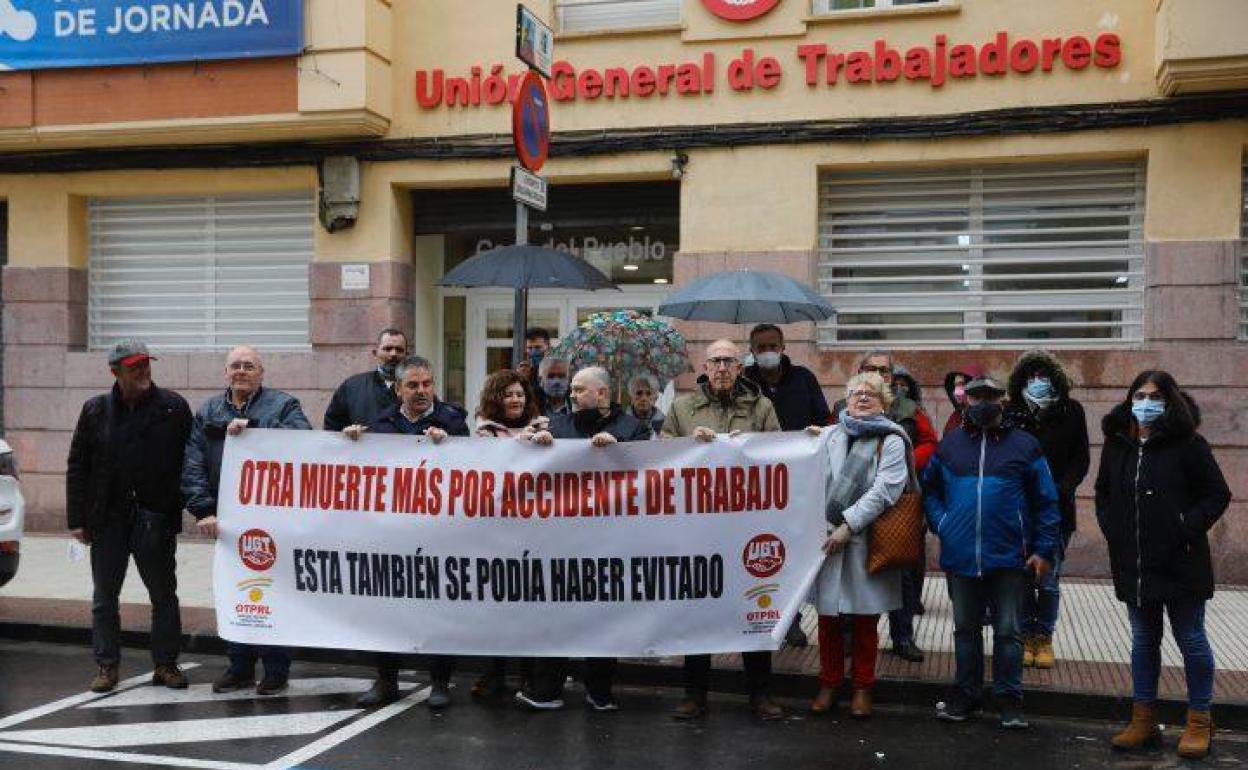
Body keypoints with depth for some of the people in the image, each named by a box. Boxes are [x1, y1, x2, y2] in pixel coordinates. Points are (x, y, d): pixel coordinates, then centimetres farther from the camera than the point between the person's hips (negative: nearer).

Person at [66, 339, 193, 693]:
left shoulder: (173, 407, -2)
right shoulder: (95, 410, 4)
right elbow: (77, 467, 5)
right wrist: (77, 519, 0)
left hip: (156, 518, -2)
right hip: (107, 518, 2)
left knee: (164, 595, 6)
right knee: (104, 598, 10)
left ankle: (166, 663, 17)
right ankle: (107, 666, 21)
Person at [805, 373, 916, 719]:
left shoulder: (891, 440, 0)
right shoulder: (832, 435, 13)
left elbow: (885, 490, -10)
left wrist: (848, 525, -15)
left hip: (866, 540, -3)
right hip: (828, 535, 3)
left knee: (865, 618, 5)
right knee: (828, 615, 7)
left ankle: (863, 688, 18)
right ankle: (829, 684, 20)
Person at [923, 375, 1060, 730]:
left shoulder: (1023, 445, -1)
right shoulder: (949, 444, 6)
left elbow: (1046, 502, 0)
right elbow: (930, 490, 14)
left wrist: (1043, 550, -5)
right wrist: (941, 525, -1)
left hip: (1009, 555, -2)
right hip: (960, 555, 2)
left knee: (1008, 630, 6)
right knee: (966, 628, 13)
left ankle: (1009, 699, 18)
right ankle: (965, 694, 25)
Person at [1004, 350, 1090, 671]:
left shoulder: (1071, 411, 4)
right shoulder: (1011, 413, 2)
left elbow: (1081, 459, 4)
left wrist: (1060, 490, -9)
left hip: (1057, 509, 0)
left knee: (1049, 579, 3)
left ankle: (1044, 638, 18)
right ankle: (1026, 636, 17)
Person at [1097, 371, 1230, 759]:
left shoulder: (1187, 444, -9)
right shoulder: (1116, 444, 6)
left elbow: (1218, 494, -5)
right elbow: (1103, 492, 19)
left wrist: (1187, 528, -14)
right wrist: (1112, 530, 6)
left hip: (1180, 564, -4)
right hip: (1133, 564, 5)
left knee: (1191, 640, 7)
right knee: (1143, 640, 14)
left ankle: (1199, 722, 21)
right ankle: (1143, 720, 23)